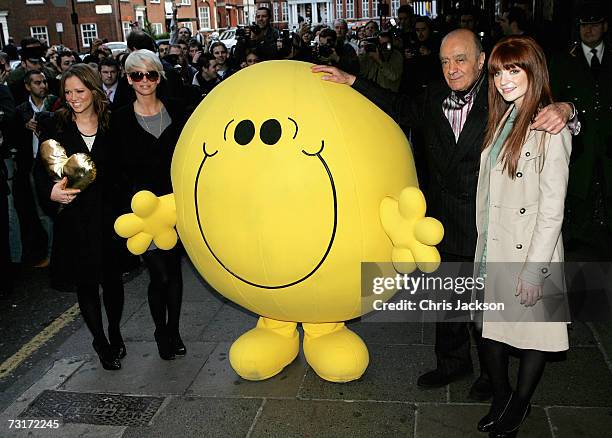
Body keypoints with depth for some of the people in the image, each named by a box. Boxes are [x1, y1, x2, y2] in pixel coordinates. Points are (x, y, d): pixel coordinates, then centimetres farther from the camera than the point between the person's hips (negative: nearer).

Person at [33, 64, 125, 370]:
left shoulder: (111, 125, 0)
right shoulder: (54, 125, 0)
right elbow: (40, 170, 0)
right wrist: (51, 192, -19)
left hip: (107, 213, 0)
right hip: (73, 216, 0)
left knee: (112, 276, 11)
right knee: (86, 282, 9)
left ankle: (115, 332, 36)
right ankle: (101, 341, 27)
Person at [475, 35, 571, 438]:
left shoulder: (550, 128, -15)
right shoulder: (504, 118, 9)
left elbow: (552, 209, -17)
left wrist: (534, 269, -17)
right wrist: (484, 245, 10)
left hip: (529, 253, -7)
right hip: (493, 249, 7)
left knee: (533, 333, 12)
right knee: (490, 331, 15)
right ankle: (501, 401, 37)